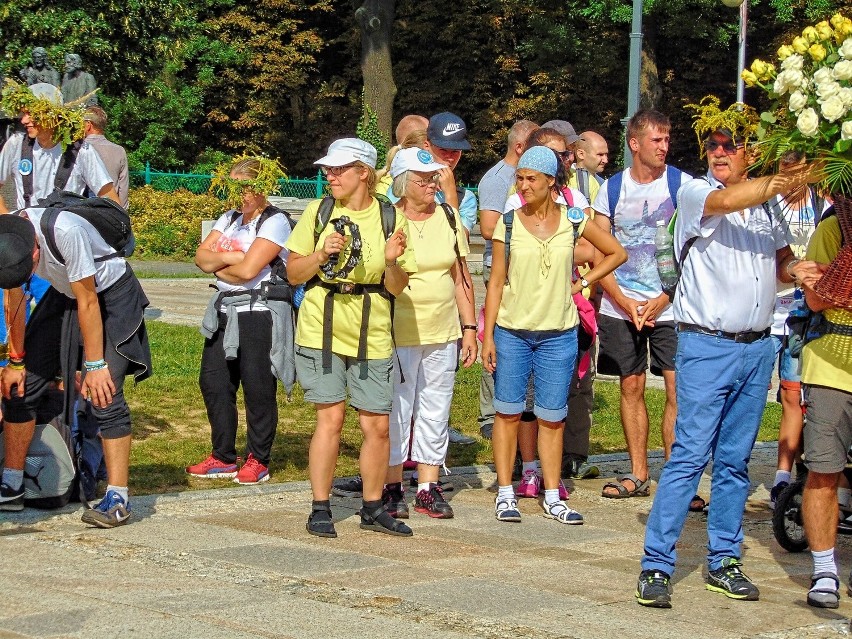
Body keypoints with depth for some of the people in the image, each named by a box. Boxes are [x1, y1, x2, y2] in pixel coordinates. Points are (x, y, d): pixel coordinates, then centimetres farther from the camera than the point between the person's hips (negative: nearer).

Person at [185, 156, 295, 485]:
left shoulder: (275, 222, -9)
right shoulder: (229, 219, 15)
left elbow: (248, 269, -18)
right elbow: (202, 256, 5)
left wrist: (219, 269, 0)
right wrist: (229, 257, -12)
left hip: (260, 312, -8)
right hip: (224, 310, 8)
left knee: (257, 387, -1)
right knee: (213, 382, 8)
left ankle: (258, 460, 9)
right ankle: (223, 457, 18)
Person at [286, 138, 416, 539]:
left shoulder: (390, 218, 1)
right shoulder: (318, 212, 2)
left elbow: (396, 288, 2)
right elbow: (293, 274, 4)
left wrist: (392, 262, -19)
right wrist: (321, 254, -13)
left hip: (371, 337, 1)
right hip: (321, 331, -1)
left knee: (377, 425, 3)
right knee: (331, 418, -6)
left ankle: (373, 509, 18)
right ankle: (320, 509, 4)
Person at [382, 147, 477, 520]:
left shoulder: (448, 218, 9)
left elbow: (460, 278, 13)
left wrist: (469, 327, 10)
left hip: (443, 334, 4)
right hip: (398, 332, -4)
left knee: (435, 411, 8)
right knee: (396, 411, 0)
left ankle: (428, 488, 15)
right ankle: (392, 488, 10)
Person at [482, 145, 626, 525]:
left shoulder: (573, 221, 0)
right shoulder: (508, 224, -2)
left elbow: (616, 253, 13)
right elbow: (496, 282, 0)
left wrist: (581, 284, 4)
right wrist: (488, 336, -5)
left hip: (558, 334, 1)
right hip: (511, 332, -1)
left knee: (551, 418, 5)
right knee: (508, 413, 2)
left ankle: (552, 497, 12)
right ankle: (505, 494, 9)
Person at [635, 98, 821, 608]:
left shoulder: (766, 207, 14)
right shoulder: (695, 195, -3)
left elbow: (783, 262, 22)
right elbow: (725, 201, -25)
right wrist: (786, 180, -31)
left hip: (757, 349, 5)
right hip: (707, 346, -5)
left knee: (735, 461, 9)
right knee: (690, 456, -10)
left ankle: (724, 561, 17)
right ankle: (657, 565, -9)